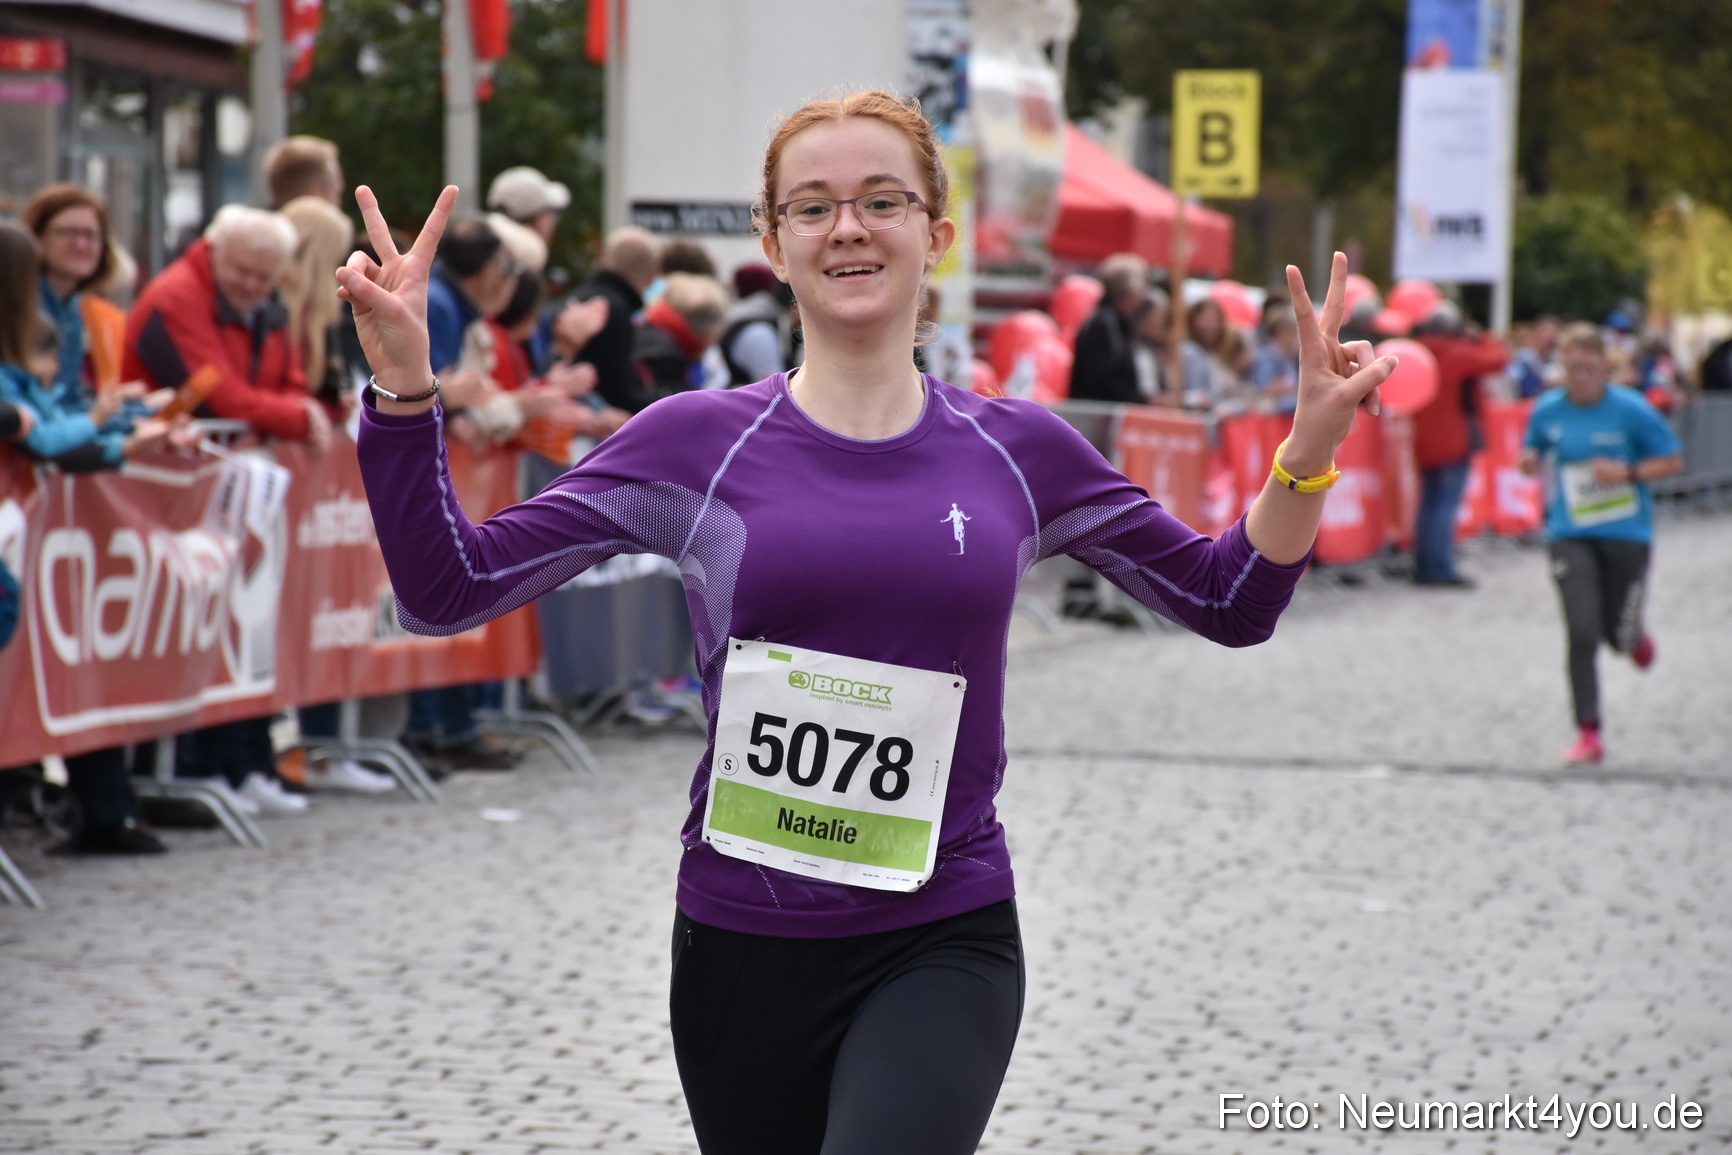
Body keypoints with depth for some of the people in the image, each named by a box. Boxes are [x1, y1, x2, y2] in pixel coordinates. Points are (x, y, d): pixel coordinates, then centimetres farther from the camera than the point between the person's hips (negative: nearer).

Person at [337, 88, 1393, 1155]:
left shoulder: (1018, 452, 4)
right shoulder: (697, 443, -1)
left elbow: (1230, 602, 12)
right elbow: (447, 587, -4)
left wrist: (1310, 448, -3)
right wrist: (406, 385, -15)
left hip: (944, 946, -1)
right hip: (745, 946, 1)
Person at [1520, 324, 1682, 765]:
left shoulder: (1631, 410, -9)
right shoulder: (1547, 410, -1)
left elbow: (1673, 461, -2)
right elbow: (1531, 454, 16)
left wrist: (1627, 472, -18)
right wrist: (1528, 461, -8)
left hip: (1627, 534, -1)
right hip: (1570, 535, 1)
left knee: (1618, 635, 6)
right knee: (1582, 635, -11)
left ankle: (1636, 638, 46)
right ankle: (1588, 734, -4)